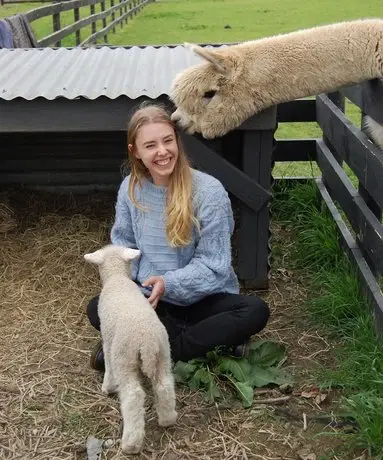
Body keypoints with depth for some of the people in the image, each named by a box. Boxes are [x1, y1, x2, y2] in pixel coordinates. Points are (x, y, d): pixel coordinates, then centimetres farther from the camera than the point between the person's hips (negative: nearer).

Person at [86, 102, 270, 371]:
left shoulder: (209, 192, -17)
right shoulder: (131, 188, -4)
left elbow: (212, 265, -15)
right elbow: (124, 243, 7)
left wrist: (168, 283, -30)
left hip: (203, 298, -2)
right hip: (149, 296, 3)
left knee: (255, 311, -29)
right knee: (98, 309, -24)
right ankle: (213, 338, -20)